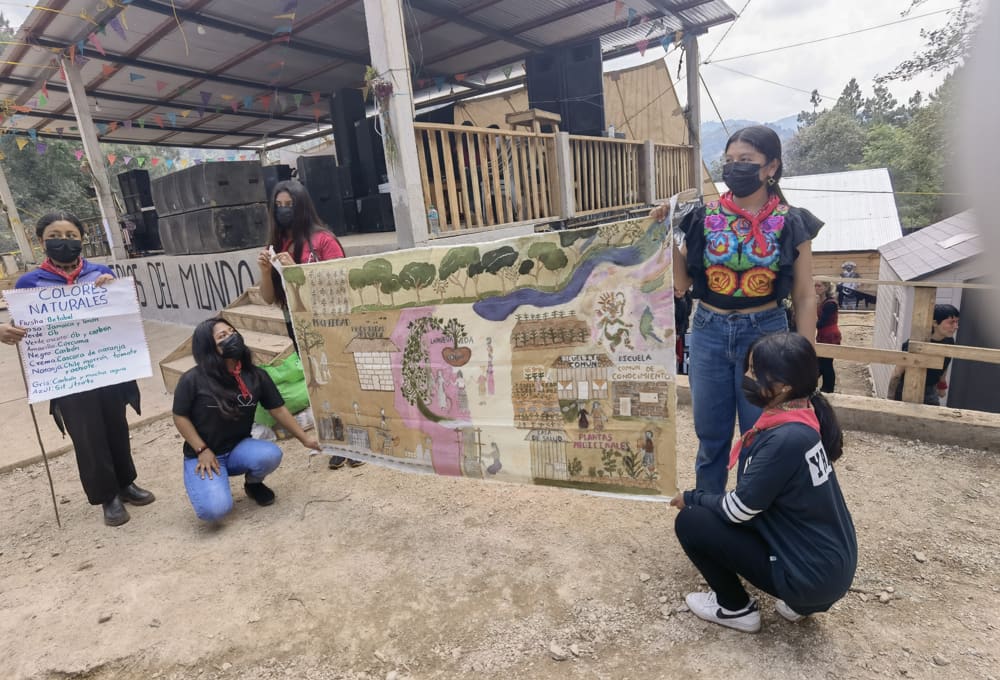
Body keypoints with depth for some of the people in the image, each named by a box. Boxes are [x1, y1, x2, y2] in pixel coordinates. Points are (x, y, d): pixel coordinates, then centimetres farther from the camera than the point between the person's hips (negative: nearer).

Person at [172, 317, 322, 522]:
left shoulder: (255, 376, -6)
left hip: (239, 449, 3)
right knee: (215, 510, -25)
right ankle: (206, 482, 13)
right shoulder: (193, 379, -15)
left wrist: (304, 438, -1)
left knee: (271, 455, -31)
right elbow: (180, 417, -5)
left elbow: (278, 410, 0)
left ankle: (253, 484, 6)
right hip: (203, 456, -3)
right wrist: (202, 451, -11)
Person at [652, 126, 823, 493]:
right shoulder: (703, 217, 0)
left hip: (764, 332, -1)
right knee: (710, 433, 13)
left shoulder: (791, 223, -3)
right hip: (708, 332, 2)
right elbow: (681, 284, 0)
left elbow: (804, 298, 1)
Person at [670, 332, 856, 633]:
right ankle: (799, 600, 20)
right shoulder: (799, 418, -1)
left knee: (691, 521, -10)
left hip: (813, 575, -8)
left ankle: (736, 608, 11)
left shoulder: (785, 439, -29)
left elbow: (737, 510, -19)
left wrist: (691, 498, -2)